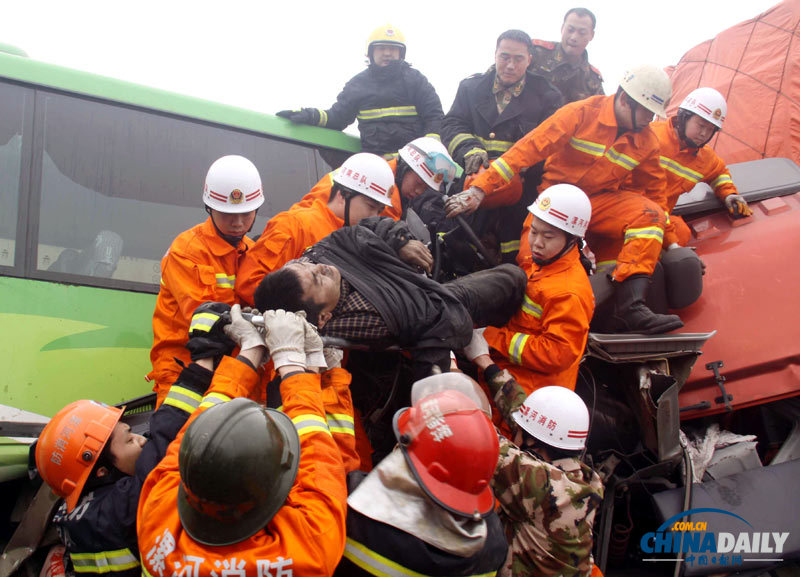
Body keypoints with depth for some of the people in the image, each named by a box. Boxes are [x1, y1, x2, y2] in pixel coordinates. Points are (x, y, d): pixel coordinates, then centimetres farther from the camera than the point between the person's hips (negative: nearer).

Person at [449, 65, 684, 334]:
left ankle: (629, 306, -36)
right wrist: (480, 189, -24)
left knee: (651, 213, -25)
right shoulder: (582, 113, -12)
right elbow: (530, 148, -17)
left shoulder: (647, 141, 3)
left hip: (601, 201, 4)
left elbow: (655, 190, 17)